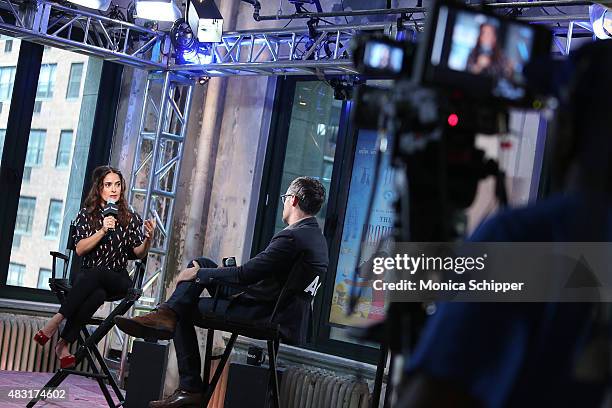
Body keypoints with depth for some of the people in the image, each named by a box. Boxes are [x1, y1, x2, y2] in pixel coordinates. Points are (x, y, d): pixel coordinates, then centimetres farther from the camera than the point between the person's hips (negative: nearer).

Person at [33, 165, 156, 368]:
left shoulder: (131, 218, 10)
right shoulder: (87, 214, 8)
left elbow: (139, 253, 4)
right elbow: (80, 249, -3)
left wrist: (149, 238, -17)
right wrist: (103, 231, -17)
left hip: (118, 280, 0)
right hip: (88, 275, 0)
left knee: (97, 274, -37)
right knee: (98, 294, -37)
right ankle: (64, 344, -37)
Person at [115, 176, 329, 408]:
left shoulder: (293, 237, -22)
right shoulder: (318, 238, 12)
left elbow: (245, 273, -22)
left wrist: (199, 274, -9)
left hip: (263, 315, -10)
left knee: (186, 309, 3)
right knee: (201, 264, 9)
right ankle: (166, 314, -6)